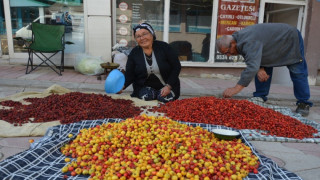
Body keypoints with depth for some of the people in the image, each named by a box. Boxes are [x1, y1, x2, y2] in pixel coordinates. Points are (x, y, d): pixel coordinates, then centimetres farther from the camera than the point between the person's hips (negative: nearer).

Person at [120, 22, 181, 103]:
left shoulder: (164, 47, -7)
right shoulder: (134, 53, -1)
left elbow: (176, 67, -7)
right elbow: (129, 74, -4)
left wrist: (168, 86, -17)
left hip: (167, 85, -1)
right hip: (144, 86, 1)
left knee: (165, 99, -27)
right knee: (146, 97, -28)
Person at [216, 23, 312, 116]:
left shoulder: (249, 42, -43)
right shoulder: (239, 38, -11)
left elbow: (252, 67, -52)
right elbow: (252, 58, -2)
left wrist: (236, 88, -55)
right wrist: (259, 69, -22)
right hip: (274, 46, 9)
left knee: (297, 73, -5)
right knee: (264, 69, 3)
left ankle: (303, 103, 6)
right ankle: (259, 98, 9)